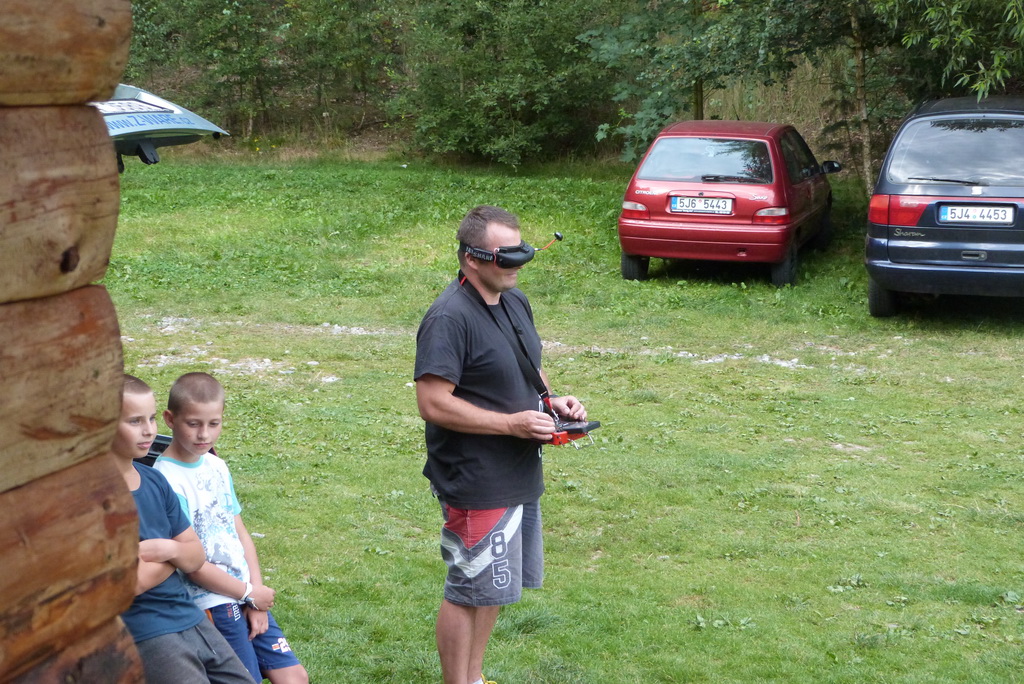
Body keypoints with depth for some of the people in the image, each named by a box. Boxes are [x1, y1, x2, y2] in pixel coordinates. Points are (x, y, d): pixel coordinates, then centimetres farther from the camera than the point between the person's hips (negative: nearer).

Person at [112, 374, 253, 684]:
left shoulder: (155, 481, 9)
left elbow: (196, 558, 11)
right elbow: (133, 582, -18)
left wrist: (169, 548, -11)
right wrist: (173, 557, 0)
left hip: (192, 619, 8)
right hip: (144, 633, -8)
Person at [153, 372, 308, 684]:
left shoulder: (217, 466, 8)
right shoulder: (166, 481, -17)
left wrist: (257, 592, -1)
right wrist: (250, 593, -8)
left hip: (245, 596, 7)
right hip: (210, 603, -7)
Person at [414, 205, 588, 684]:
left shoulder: (516, 301, 8)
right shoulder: (449, 318, -21)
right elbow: (433, 403, -25)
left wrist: (552, 400, 2)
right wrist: (512, 423, -24)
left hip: (520, 477, 9)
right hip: (476, 484, -9)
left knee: (495, 586, 20)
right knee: (469, 591, 3)